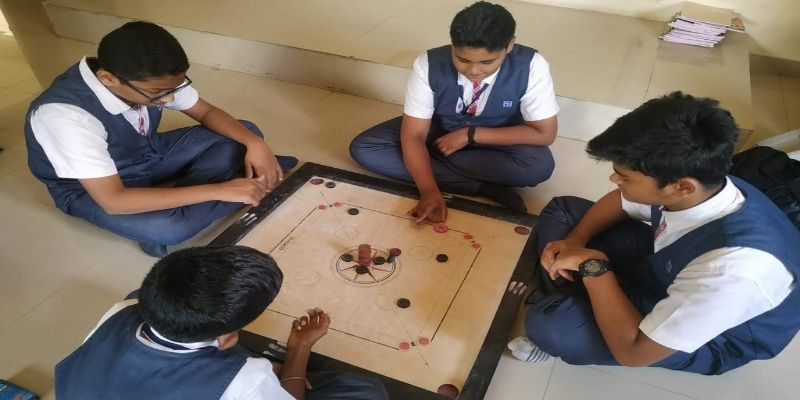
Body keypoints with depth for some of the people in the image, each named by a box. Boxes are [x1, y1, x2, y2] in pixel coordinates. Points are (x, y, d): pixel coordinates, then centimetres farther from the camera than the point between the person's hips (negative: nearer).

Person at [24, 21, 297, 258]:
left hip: (149, 154, 6)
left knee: (246, 133, -6)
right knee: (169, 229, -38)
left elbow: (206, 112, -5)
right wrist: (220, 190, -42)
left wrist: (254, 143, -25)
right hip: (91, 191, -6)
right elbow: (113, 201, -40)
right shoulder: (64, 115, -37)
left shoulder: (153, 78, -21)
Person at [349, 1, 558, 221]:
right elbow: (413, 135, -24)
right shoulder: (428, 65, -26)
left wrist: (471, 135, -26)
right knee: (362, 148, -21)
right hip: (439, 131, 2)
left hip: (493, 138, -2)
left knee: (540, 165, -34)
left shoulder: (531, 67, -27)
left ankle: (431, 159, -18)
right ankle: (483, 186, -23)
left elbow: (544, 133, -22)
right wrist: (429, 190, -41)